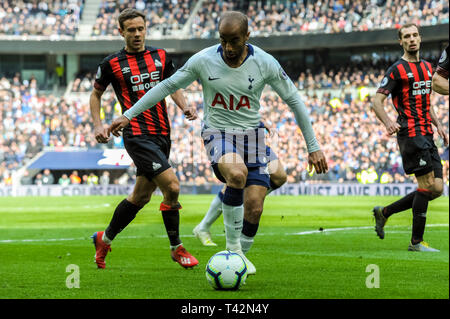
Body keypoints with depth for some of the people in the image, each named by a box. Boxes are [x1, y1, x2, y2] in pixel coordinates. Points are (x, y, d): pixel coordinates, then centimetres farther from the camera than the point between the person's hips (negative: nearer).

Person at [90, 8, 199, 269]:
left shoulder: (161, 57, 9)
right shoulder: (112, 63, -2)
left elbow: (173, 86, 22)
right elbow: (96, 93, 11)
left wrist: (185, 106, 3)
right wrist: (98, 125, -1)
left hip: (162, 134, 6)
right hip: (137, 136, -6)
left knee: (141, 196, 12)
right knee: (172, 186, -18)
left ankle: (105, 239, 32)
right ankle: (177, 248, -3)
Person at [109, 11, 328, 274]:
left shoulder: (265, 63, -9)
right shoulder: (203, 60, -10)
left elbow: (294, 101, 0)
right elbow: (167, 87, 2)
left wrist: (314, 147, 0)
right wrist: (129, 115, 2)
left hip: (252, 134, 2)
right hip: (217, 133, -2)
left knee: (254, 208, -9)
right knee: (237, 174, -36)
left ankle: (241, 254, 22)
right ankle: (233, 248, -20)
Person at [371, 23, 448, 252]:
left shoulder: (427, 67, 18)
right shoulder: (397, 70, -5)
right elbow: (376, 101, -10)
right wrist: (388, 122, -28)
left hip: (426, 134, 8)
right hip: (411, 133, -8)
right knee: (427, 184, -12)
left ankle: (384, 212, 16)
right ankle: (416, 241, -3)